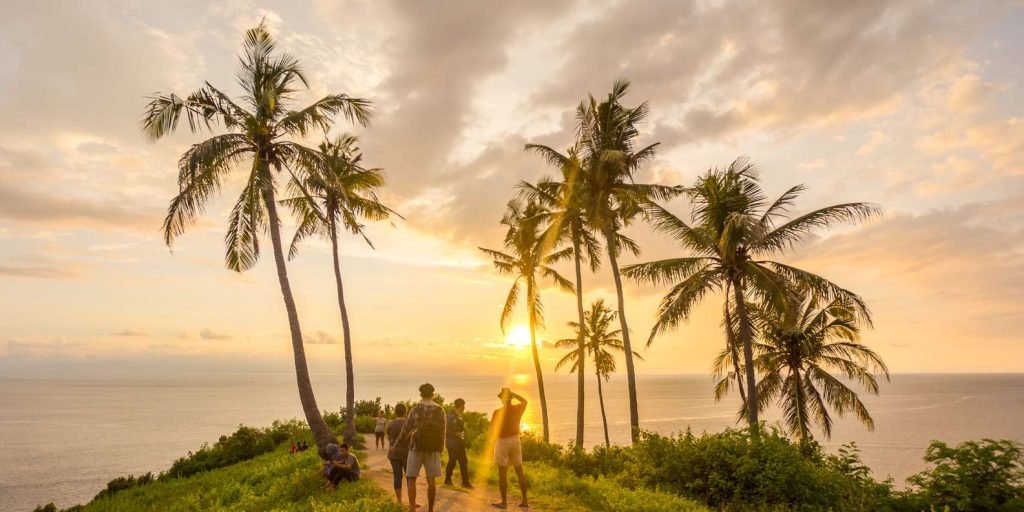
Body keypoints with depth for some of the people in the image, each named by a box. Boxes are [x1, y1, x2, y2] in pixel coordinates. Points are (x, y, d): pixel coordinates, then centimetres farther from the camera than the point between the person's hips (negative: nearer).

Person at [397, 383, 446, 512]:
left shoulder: (415, 410, -6)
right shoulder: (440, 411, -2)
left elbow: (406, 429, 0)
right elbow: (442, 432, -3)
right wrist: (440, 449, 6)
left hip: (417, 448, -1)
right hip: (433, 449, 2)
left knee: (411, 478, 7)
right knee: (431, 480, 8)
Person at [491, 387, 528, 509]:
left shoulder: (498, 412, -13)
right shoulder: (517, 409, -2)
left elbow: (492, 429, -6)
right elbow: (524, 401, 20)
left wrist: (494, 441, 13)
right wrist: (512, 393, 11)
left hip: (502, 441, -4)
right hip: (515, 440, 4)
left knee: (502, 473, 0)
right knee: (520, 471, 10)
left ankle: (504, 502, 2)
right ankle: (525, 500, 13)